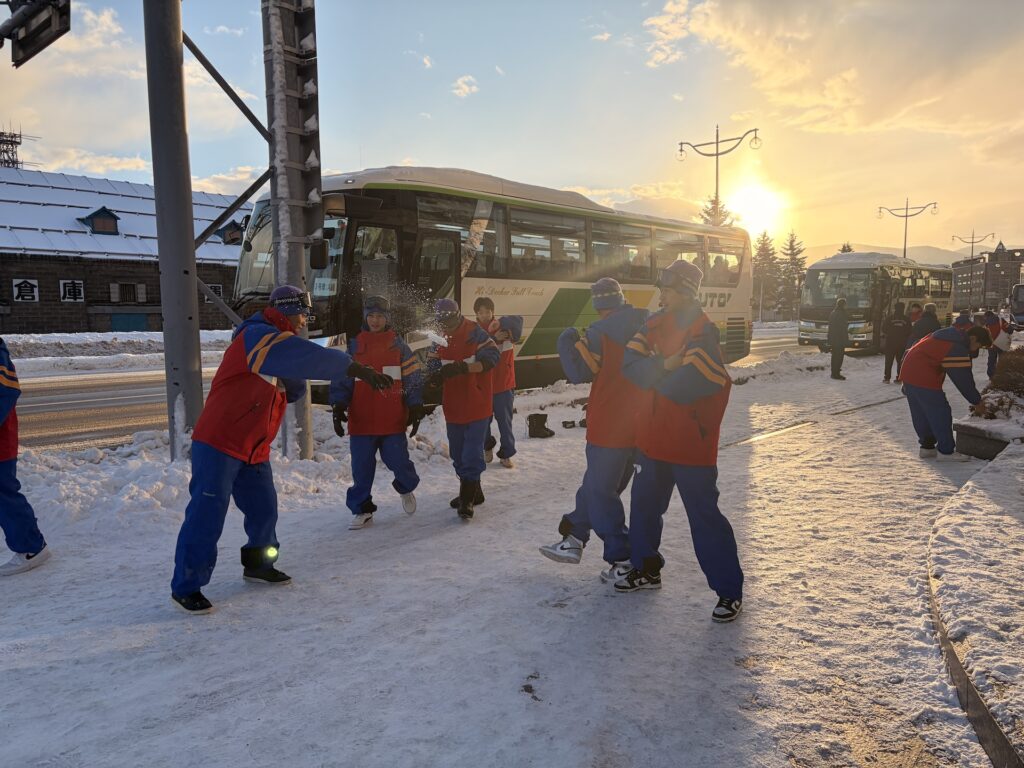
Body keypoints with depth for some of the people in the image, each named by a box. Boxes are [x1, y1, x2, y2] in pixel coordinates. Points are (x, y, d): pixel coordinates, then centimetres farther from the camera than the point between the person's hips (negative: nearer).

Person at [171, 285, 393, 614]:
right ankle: (186, 586, 6)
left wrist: (291, 382, -12)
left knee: (264, 508, 13)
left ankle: (258, 565, 33)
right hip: (219, 442, -9)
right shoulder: (256, 336, -18)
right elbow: (307, 356, -32)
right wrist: (357, 370, -37)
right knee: (208, 514, -5)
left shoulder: (279, 346, 14)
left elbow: (293, 391, 11)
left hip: (254, 449, 9)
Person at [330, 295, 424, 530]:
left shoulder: (398, 346, 4)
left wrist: (415, 408, 0)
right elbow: (342, 379, 7)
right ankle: (362, 510, 17)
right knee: (361, 468, 3)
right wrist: (338, 408, -3)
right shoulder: (355, 346, 7)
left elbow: (413, 379, 5)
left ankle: (406, 488, 31)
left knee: (398, 462, -1)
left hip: (393, 421, -1)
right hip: (361, 420, 2)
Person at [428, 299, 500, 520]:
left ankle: (468, 498, 1)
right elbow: (436, 372, 6)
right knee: (458, 453, 15)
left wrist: (462, 367, -32)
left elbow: (491, 358, -23)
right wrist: (436, 375, -19)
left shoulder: (475, 334, -12)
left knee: (472, 453, -8)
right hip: (453, 406, 7)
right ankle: (472, 493, 31)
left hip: (477, 404, -6)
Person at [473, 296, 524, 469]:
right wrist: (493, 339, -27)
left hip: (504, 384, -1)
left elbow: (518, 320, -23)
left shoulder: (504, 327, -2)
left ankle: (506, 454, 14)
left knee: (505, 421, 2)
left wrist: (502, 322, -40)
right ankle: (487, 447, 36)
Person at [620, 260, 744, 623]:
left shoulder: (703, 331, -17)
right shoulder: (656, 323, 5)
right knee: (644, 503, 19)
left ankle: (729, 590, 13)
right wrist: (666, 366, -20)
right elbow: (630, 362, -5)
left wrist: (654, 374, -10)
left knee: (704, 515, -2)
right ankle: (646, 568, 38)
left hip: (690, 443, -7)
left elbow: (687, 386, -27)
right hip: (652, 437, 7)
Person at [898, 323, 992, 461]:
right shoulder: (957, 349, -16)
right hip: (923, 379, -11)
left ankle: (926, 447, 25)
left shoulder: (951, 334, 14)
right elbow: (963, 380, -12)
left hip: (909, 371, 11)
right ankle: (946, 451, 2)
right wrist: (977, 402, -1)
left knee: (921, 414, 17)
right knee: (940, 413, -3)